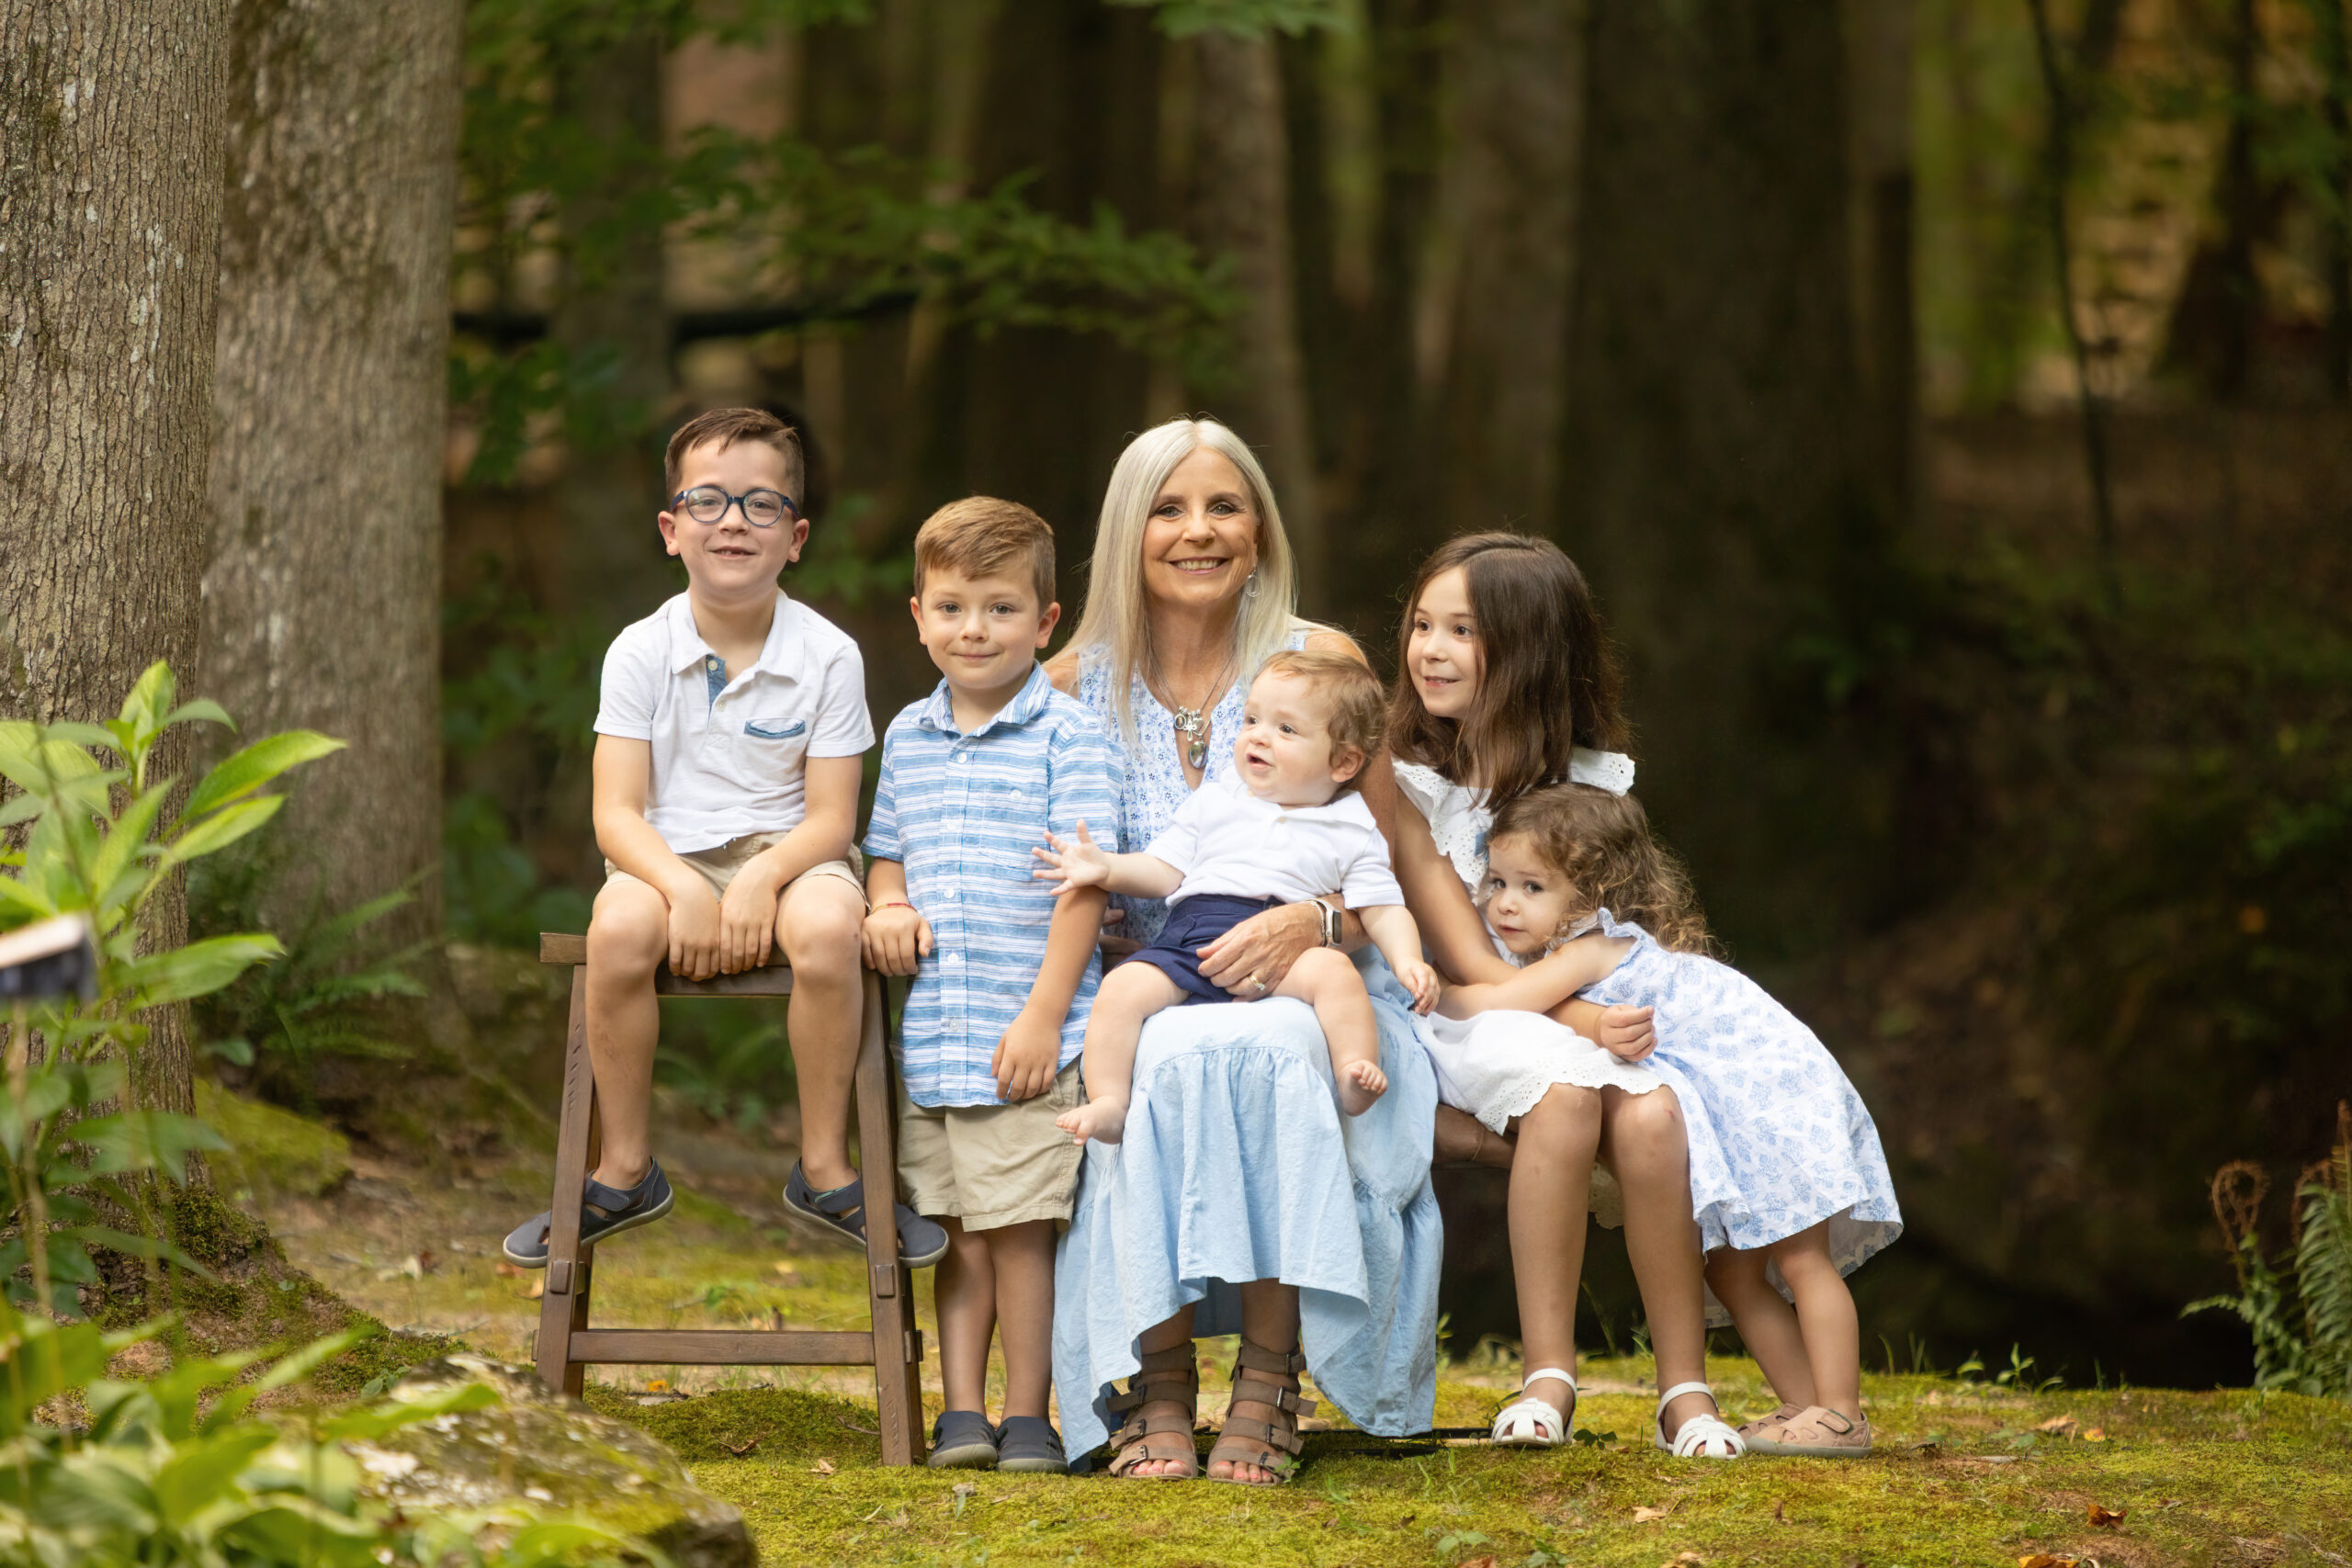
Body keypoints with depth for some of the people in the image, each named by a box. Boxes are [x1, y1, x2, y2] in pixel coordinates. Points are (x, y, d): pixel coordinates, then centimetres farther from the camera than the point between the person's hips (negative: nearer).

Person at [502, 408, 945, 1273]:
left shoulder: (827, 656, -3)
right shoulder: (641, 652, -2)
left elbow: (831, 818, -5)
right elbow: (616, 813, -7)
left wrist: (761, 880, -25)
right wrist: (684, 888, -26)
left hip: (788, 852, 0)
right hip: (668, 858, 0)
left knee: (827, 926, -35)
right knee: (620, 927, -34)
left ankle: (824, 1167, -15)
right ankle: (625, 1170, -15)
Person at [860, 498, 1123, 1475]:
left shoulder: (1068, 737, -5)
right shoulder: (908, 737, 13)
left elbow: (1082, 880, -8)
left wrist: (1045, 1013, -13)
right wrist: (887, 904, 0)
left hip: (1028, 1035, -5)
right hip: (929, 1031, 5)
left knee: (1019, 1229, -3)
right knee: (959, 1236, 9)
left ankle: (1027, 1417, 5)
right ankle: (961, 1411, 14)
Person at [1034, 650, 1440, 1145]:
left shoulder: (1351, 832, 16)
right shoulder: (1213, 803, 22)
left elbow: (1382, 910, 11)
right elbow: (1164, 872, 19)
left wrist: (1407, 961, -8)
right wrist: (1107, 868, 0)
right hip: (1190, 933, 2)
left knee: (1332, 969, -33)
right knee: (1123, 987, -24)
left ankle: (1355, 1081, -35)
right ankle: (1107, 1104, -26)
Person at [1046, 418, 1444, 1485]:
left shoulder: (1322, 664, 5)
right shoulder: (1077, 683, 8)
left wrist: (1317, 922, -18)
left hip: (1309, 998, -1)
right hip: (1144, 1002, 1)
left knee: (1267, 1054, -37)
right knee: (1171, 1063, -36)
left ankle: (1268, 1388, -31)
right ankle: (1158, 1390, -30)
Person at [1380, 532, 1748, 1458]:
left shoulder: (1595, 781, 11)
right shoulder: (1406, 783, 1)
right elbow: (1466, 960, -7)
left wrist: (1632, 1013, -11)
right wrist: (1579, 1018, -22)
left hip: (1601, 1014, 3)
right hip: (1472, 1023, -3)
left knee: (1649, 1113, -32)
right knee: (1565, 1089, -37)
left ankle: (1685, 1391, -26)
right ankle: (1546, 1376, -34)